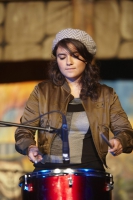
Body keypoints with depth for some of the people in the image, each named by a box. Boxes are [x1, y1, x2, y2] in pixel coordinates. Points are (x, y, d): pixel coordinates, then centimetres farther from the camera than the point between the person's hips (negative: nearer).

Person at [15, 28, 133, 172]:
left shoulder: (106, 95, 12)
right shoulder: (42, 92, 9)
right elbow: (24, 131, 7)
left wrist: (119, 142, -16)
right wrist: (30, 147, -16)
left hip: (90, 172, 1)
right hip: (49, 170, -1)